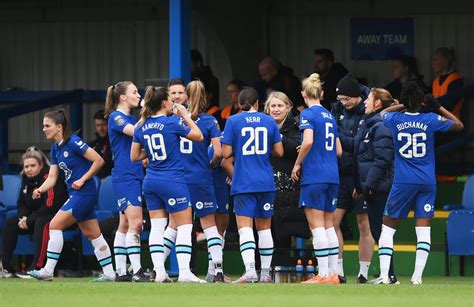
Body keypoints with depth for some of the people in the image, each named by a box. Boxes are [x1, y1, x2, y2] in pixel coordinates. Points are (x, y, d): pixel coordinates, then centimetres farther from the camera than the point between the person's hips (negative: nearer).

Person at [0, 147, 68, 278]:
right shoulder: (27, 179, 3)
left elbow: (50, 206, -28)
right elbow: (22, 203, 13)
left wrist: (29, 221, -24)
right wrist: (23, 218, -9)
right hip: (36, 216, 9)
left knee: (41, 223, -38)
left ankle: (36, 267, -43)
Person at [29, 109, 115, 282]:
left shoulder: (73, 142, -17)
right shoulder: (55, 149, 10)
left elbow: (99, 161, -16)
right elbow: (52, 177, 10)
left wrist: (82, 180, -16)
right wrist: (41, 190, -9)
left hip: (84, 192, -9)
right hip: (76, 194, 9)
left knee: (55, 225, -12)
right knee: (92, 234, 12)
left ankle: (48, 271, -10)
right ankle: (109, 273, 16)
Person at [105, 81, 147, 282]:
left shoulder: (132, 118, 18)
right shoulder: (116, 117, -8)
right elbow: (135, 131, -25)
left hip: (136, 175, 9)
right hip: (124, 177, -9)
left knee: (125, 225, 9)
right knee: (135, 222, -16)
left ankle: (121, 272, 11)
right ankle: (137, 271, -18)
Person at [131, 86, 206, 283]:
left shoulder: (142, 127, 4)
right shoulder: (171, 123, -12)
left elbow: (134, 157, 10)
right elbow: (198, 136, 0)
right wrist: (185, 115, 7)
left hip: (151, 182, 6)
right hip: (173, 181, -6)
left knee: (157, 226, 8)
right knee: (184, 226, -2)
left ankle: (159, 272, 2)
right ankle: (184, 272, -11)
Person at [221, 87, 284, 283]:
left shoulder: (233, 121, -2)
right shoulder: (269, 121, 6)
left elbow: (226, 153, -6)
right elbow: (279, 151, 7)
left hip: (243, 183, -3)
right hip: (266, 182, 3)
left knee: (245, 227, -9)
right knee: (264, 228, 13)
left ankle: (250, 270, -26)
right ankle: (265, 273, 16)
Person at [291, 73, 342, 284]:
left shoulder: (308, 114, -7)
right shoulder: (330, 116, 14)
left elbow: (308, 141, -22)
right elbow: (339, 150, 16)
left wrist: (298, 163, -9)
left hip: (314, 176, -7)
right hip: (332, 176, 7)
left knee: (316, 225, -6)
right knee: (329, 225, 10)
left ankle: (324, 274, -10)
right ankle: (333, 273, 9)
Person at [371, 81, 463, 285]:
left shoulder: (395, 120, -4)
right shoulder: (430, 120, -5)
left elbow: (383, 113, 22)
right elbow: (459, 125, 12)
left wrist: (405, 105, 16)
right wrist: (438, 107, 14)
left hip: (403, 183, -1)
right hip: (427, 183, 1)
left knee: (388, 228, 6)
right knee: (423, 230, 1)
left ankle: (384, 274, -4)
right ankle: (417, 275, -8)